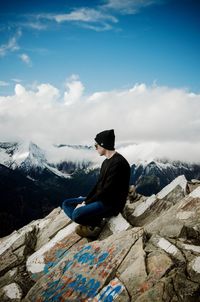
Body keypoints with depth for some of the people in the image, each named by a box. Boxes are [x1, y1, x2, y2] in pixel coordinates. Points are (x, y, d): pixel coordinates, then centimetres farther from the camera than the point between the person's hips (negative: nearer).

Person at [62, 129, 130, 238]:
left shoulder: (118, 163, -18)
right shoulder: (106, 162, 14)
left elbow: (107, 190, -21)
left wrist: (86, 203, -15)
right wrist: (85, 200, 1)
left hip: (111, 203, -11)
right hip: (100, 199, 11)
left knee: (76, 214, -32)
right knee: (66, 204, 3)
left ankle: (95, 223, -6)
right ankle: (93, 222, -11)